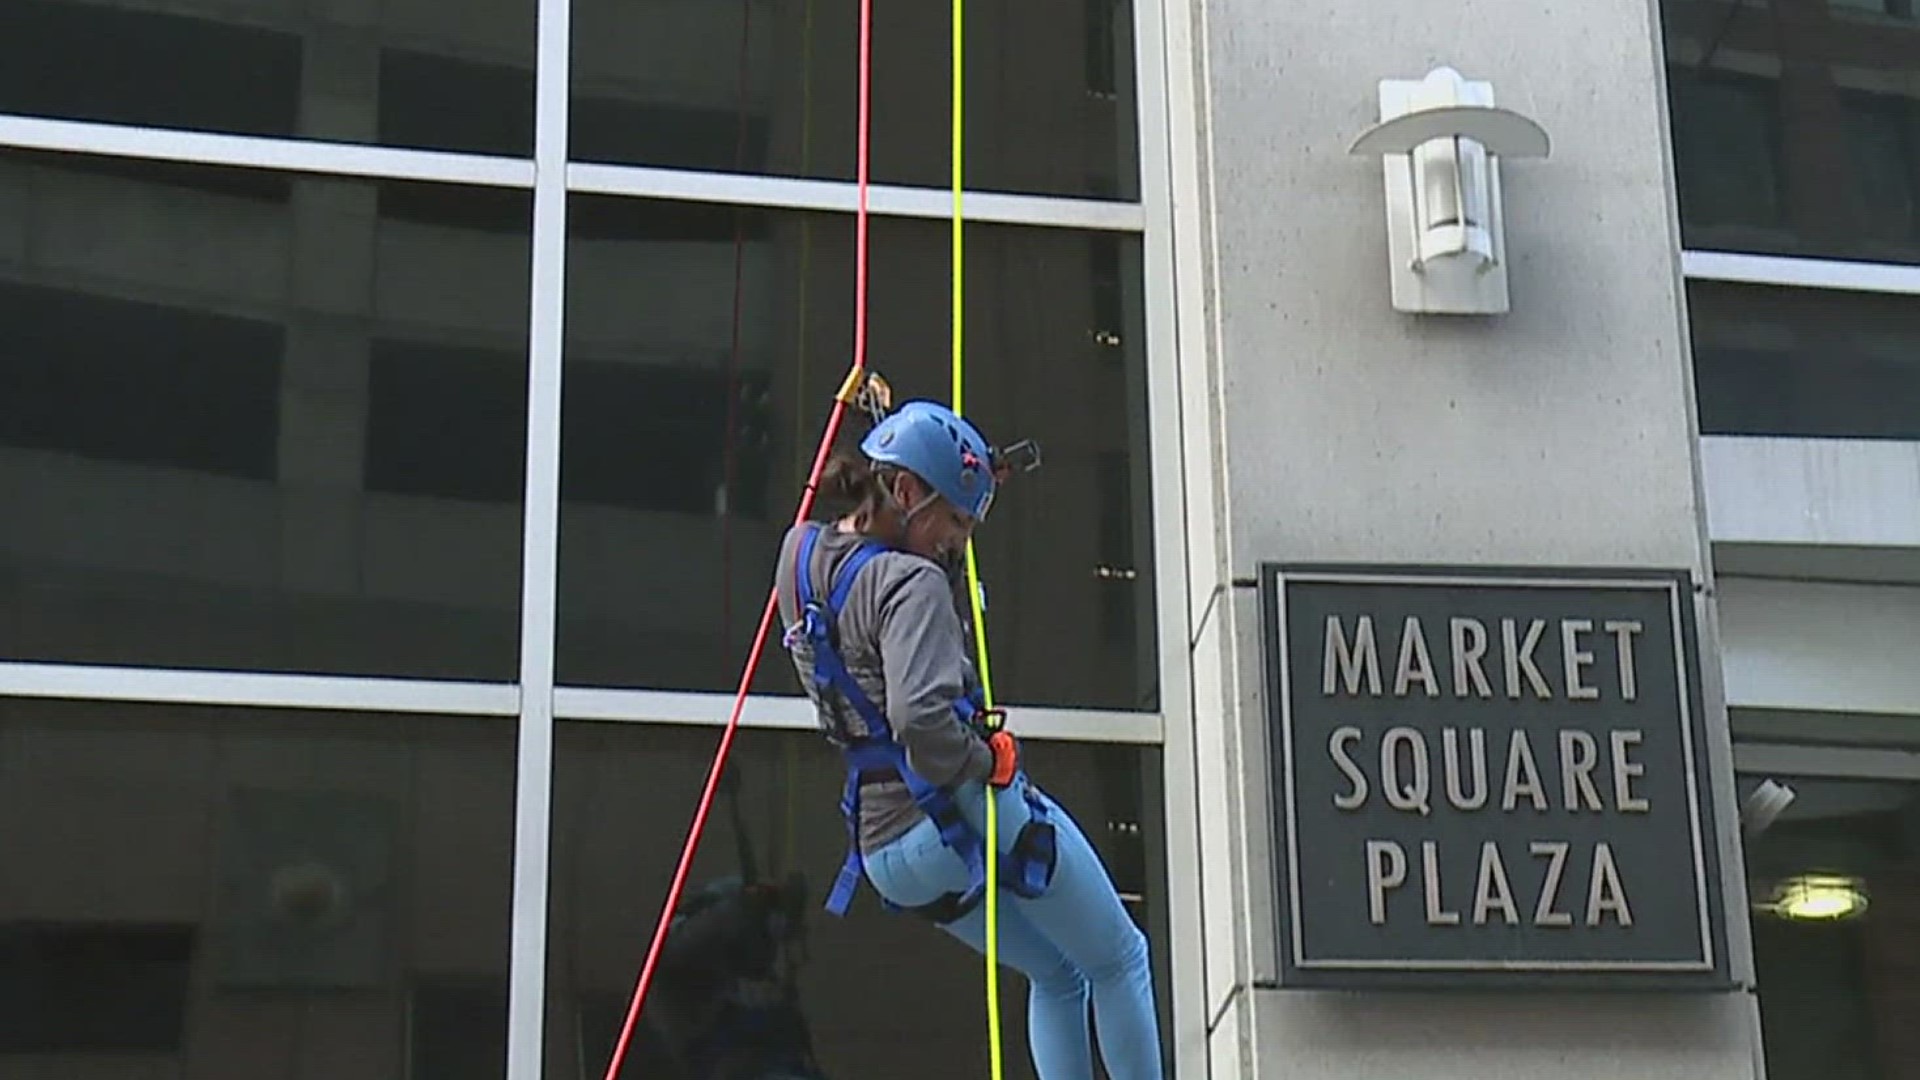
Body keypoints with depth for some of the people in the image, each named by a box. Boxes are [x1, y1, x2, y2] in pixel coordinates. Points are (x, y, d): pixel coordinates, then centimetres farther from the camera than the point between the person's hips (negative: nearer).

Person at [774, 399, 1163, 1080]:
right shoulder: (911, 583, -19)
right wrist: (984, 762, -16)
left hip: (883, 856, 8)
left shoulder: (800, 554, 5)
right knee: (1119, 963, 15)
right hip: (980, 818, -8)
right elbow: (921, 718, -33)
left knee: (1056, 977, 25)